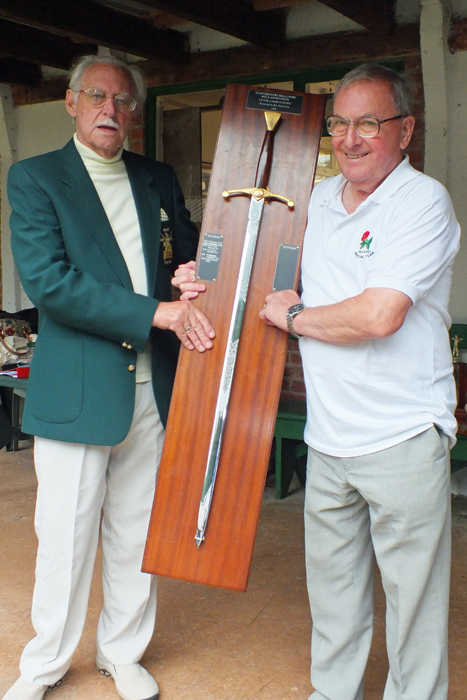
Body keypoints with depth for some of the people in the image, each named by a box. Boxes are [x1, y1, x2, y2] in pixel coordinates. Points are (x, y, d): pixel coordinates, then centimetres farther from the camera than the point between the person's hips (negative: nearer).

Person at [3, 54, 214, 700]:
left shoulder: (160, 181, 12)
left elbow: (187, 257, 21)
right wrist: (156, 312, -20)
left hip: (153, 387, 4)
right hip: (76, 391, -4)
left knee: (137, 533, 15)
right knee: (65, 537, 7)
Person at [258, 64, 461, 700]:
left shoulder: (423, 202, -11)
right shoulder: (317, 199, 10)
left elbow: (378, 314, -23)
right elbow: (289, 280, 24)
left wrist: (294, 315, -8)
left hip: (403, 438, -6)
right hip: (328, 434, 7)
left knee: (412, 596, 7)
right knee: (331, 586, 18)